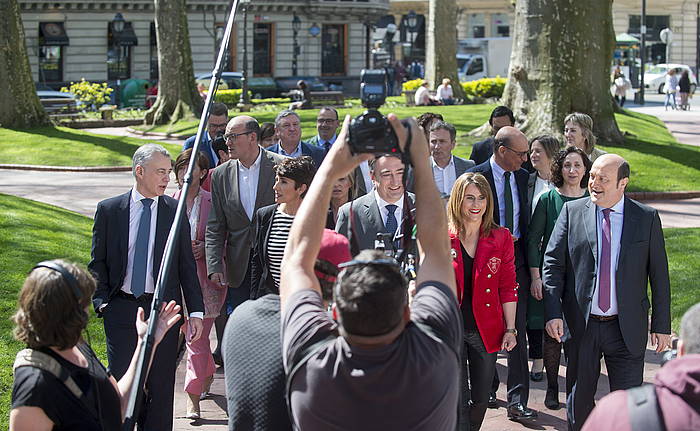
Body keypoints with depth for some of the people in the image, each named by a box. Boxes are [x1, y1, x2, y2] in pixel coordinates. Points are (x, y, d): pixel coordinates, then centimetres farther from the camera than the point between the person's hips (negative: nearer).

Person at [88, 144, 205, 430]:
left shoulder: (176, 211, 3)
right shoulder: (108, 210, 2)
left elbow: (187, 264, 4)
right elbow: (97, 263, 7)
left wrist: (196, 311, -1)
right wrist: (101, 302, -5)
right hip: (121, 309, 0)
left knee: (161, 386, 5)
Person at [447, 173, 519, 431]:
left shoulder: (501, 238, 1)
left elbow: (508, 287, 5)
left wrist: (510, 329, 2)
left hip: (486, 331, 2)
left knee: (480, 399, 11)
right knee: (459, 400, -3)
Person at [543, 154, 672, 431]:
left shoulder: (647, 218, -1)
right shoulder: (572, 212, 0)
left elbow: (659, 275, 2)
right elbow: (553, 264, -1)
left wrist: (661, 326, 1)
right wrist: (553, 313, -10)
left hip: (627, 328, -1)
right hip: (581, 325, 1)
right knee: (579, 399, 13)